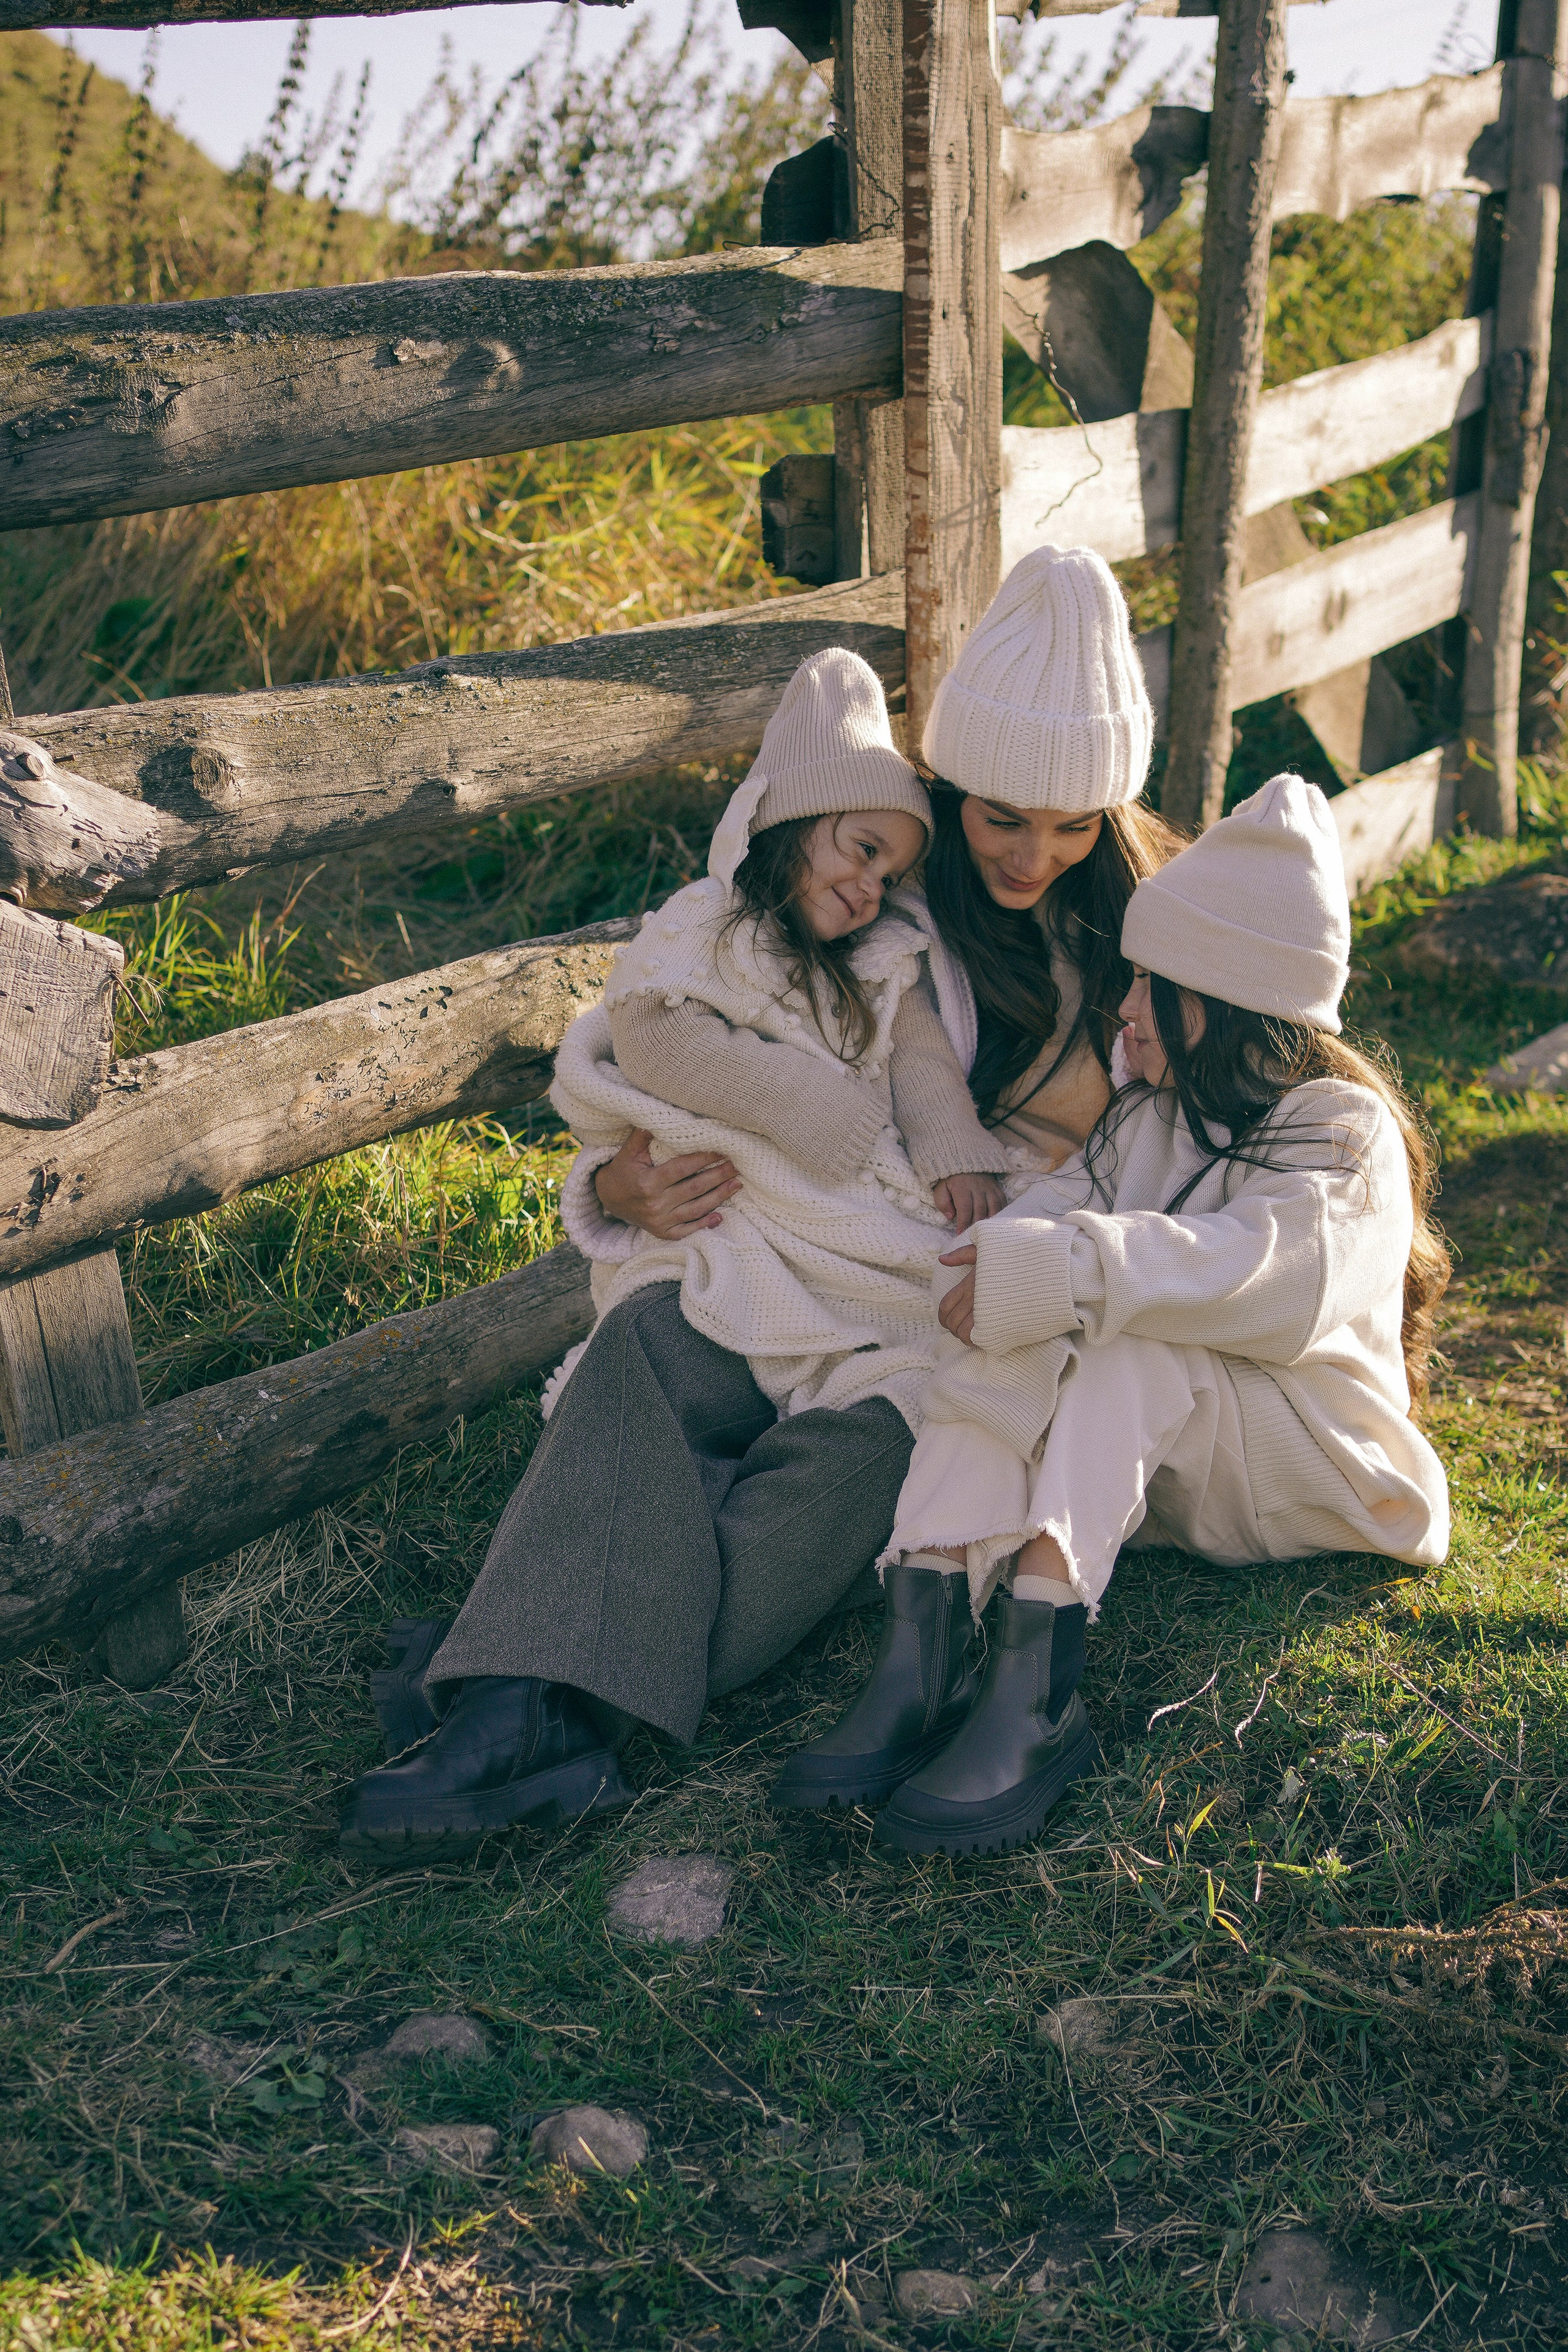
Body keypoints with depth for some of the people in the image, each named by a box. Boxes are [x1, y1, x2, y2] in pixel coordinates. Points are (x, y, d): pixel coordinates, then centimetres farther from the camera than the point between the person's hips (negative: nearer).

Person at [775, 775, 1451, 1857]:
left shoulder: (1342, 1129, -13)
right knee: (1006, 1331, -23)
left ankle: (1033, 1690, -48)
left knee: (1125, 1347, -34)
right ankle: (916, 1651, -41)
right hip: (1149, 1448, 6)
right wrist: (1008, 1259, -24)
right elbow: (1071, 1197, 0)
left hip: (1305, 1459, -6)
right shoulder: (1149, 1114, 12)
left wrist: (1050, 1272, -38)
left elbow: (1267, 1269, -30)